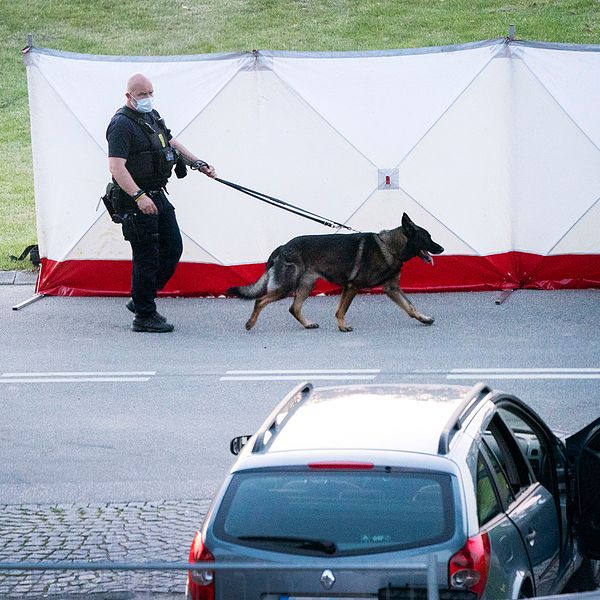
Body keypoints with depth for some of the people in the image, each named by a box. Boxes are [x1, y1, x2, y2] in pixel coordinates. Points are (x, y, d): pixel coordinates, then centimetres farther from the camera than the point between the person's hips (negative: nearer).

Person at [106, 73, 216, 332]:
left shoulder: (152, 116, 13)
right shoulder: (122, 124, -17)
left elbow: (171, 143, 29)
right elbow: (116, 166, -25)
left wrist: (198, 164, 24)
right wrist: (139, 197, -33)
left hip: (158, 195, 10)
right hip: (136, 201, -10)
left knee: (173, 248, 14)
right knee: (146, 258, -5)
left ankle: (141, 300, 25)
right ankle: (143, 316, 4)